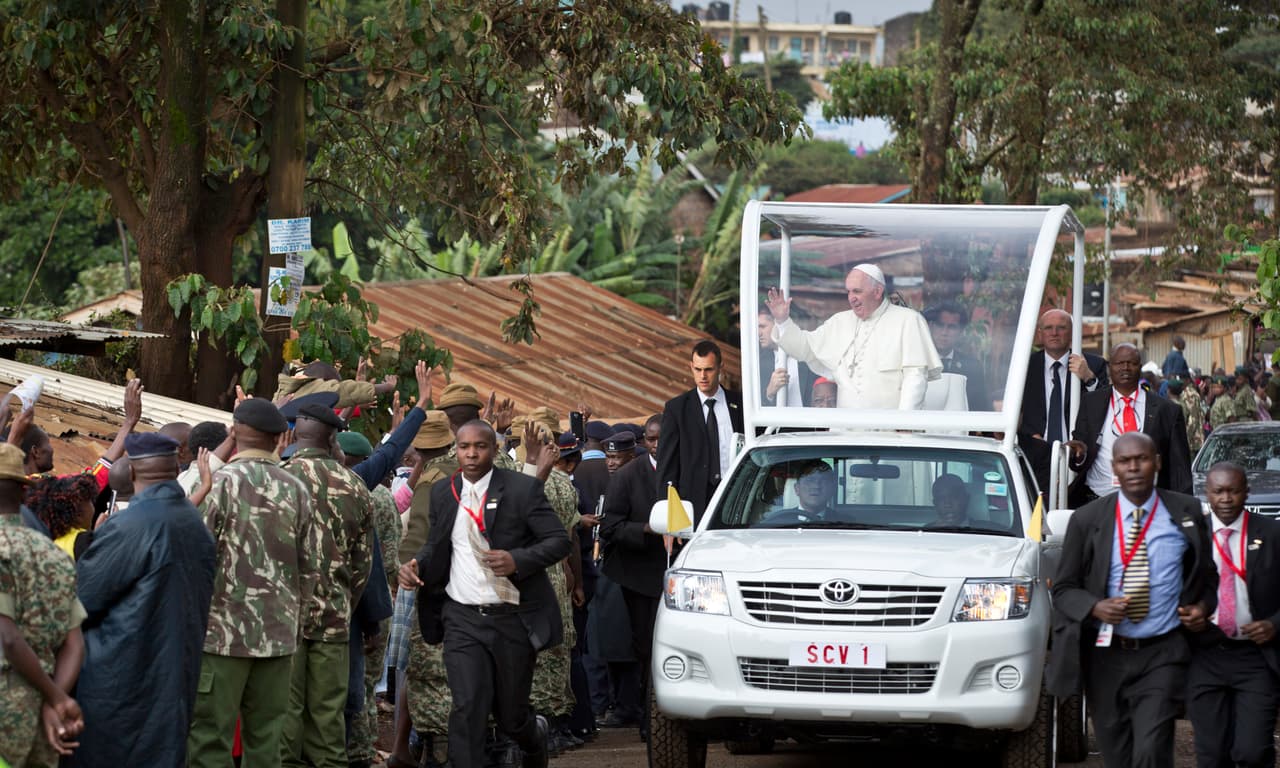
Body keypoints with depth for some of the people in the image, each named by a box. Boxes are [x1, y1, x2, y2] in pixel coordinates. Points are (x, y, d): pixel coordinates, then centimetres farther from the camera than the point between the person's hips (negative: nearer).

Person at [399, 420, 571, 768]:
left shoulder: (523, 488, -4)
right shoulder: (442, 492, 8)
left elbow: (559, 541, -6)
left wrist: (518, 560, -22)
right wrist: (417, 565, -2)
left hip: (512, 619, -2)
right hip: (463, 619, 2)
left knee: (510, 714, 10)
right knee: (467, 709, -12)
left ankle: (535, 737, 45)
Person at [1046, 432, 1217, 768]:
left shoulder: (1186, 513, 3)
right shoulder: (1087, 519, 0)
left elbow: (1206, 576, 17)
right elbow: (1064, 588, 4)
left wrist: (1203, 606, -4)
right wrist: (1095, 608, -16)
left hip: (1162, 655, -2)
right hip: (1105, 655, 2)